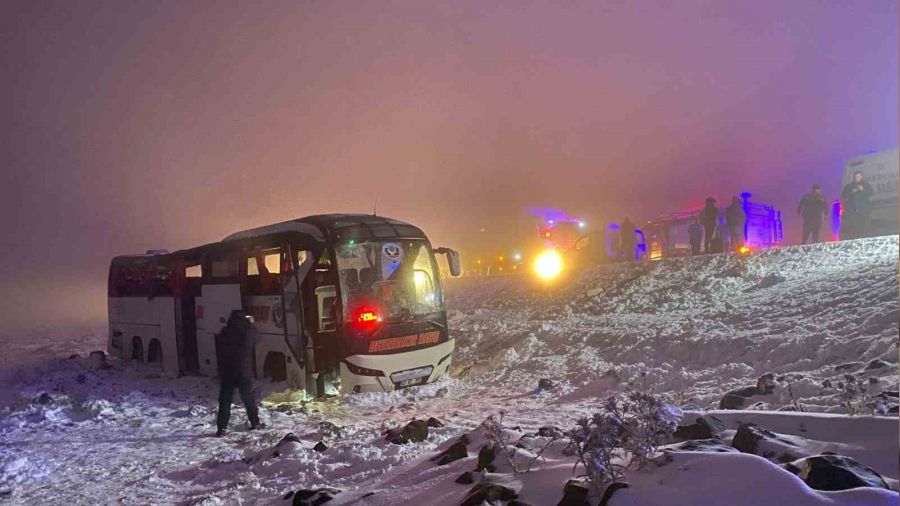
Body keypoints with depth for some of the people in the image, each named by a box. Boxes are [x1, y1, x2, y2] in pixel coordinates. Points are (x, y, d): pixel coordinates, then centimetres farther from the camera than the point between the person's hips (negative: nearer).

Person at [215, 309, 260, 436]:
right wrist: (251, 324, 24)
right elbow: (256, 337, 14)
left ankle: (221, 427, 0)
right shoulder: (246, 333, -9)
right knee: (248, 398, 15)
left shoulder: (222, 335, -5)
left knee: (225, 401, 5)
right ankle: (255, 422, 25)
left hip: (226, 374, 0)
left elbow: (219, 355, 5)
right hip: (244, 373, 0)